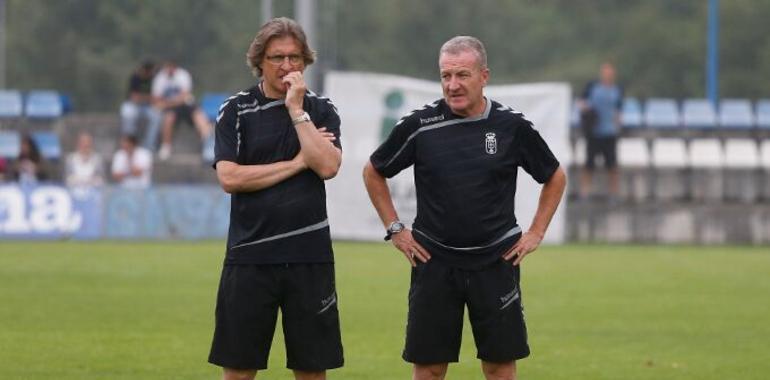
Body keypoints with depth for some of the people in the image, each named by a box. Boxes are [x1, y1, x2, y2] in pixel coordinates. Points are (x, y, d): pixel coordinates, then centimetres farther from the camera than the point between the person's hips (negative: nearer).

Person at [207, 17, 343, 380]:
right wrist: (297, 162, -7)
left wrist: (297, 109, -10)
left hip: (309, 255, 1)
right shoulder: (236, 110, 3)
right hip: (250, 253, -1)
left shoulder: (320, 109, 7)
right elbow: (230, 177, -9)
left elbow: (327, 166, -10)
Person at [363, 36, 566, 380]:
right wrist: (394, 229, 6)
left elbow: (555, 177, 13)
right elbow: (373, 172, 11)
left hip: (496, 262, 0)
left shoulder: (512, 126, -2)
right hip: (434, 261, 0)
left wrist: (536, 233, 7)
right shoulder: (420, 126, -4)